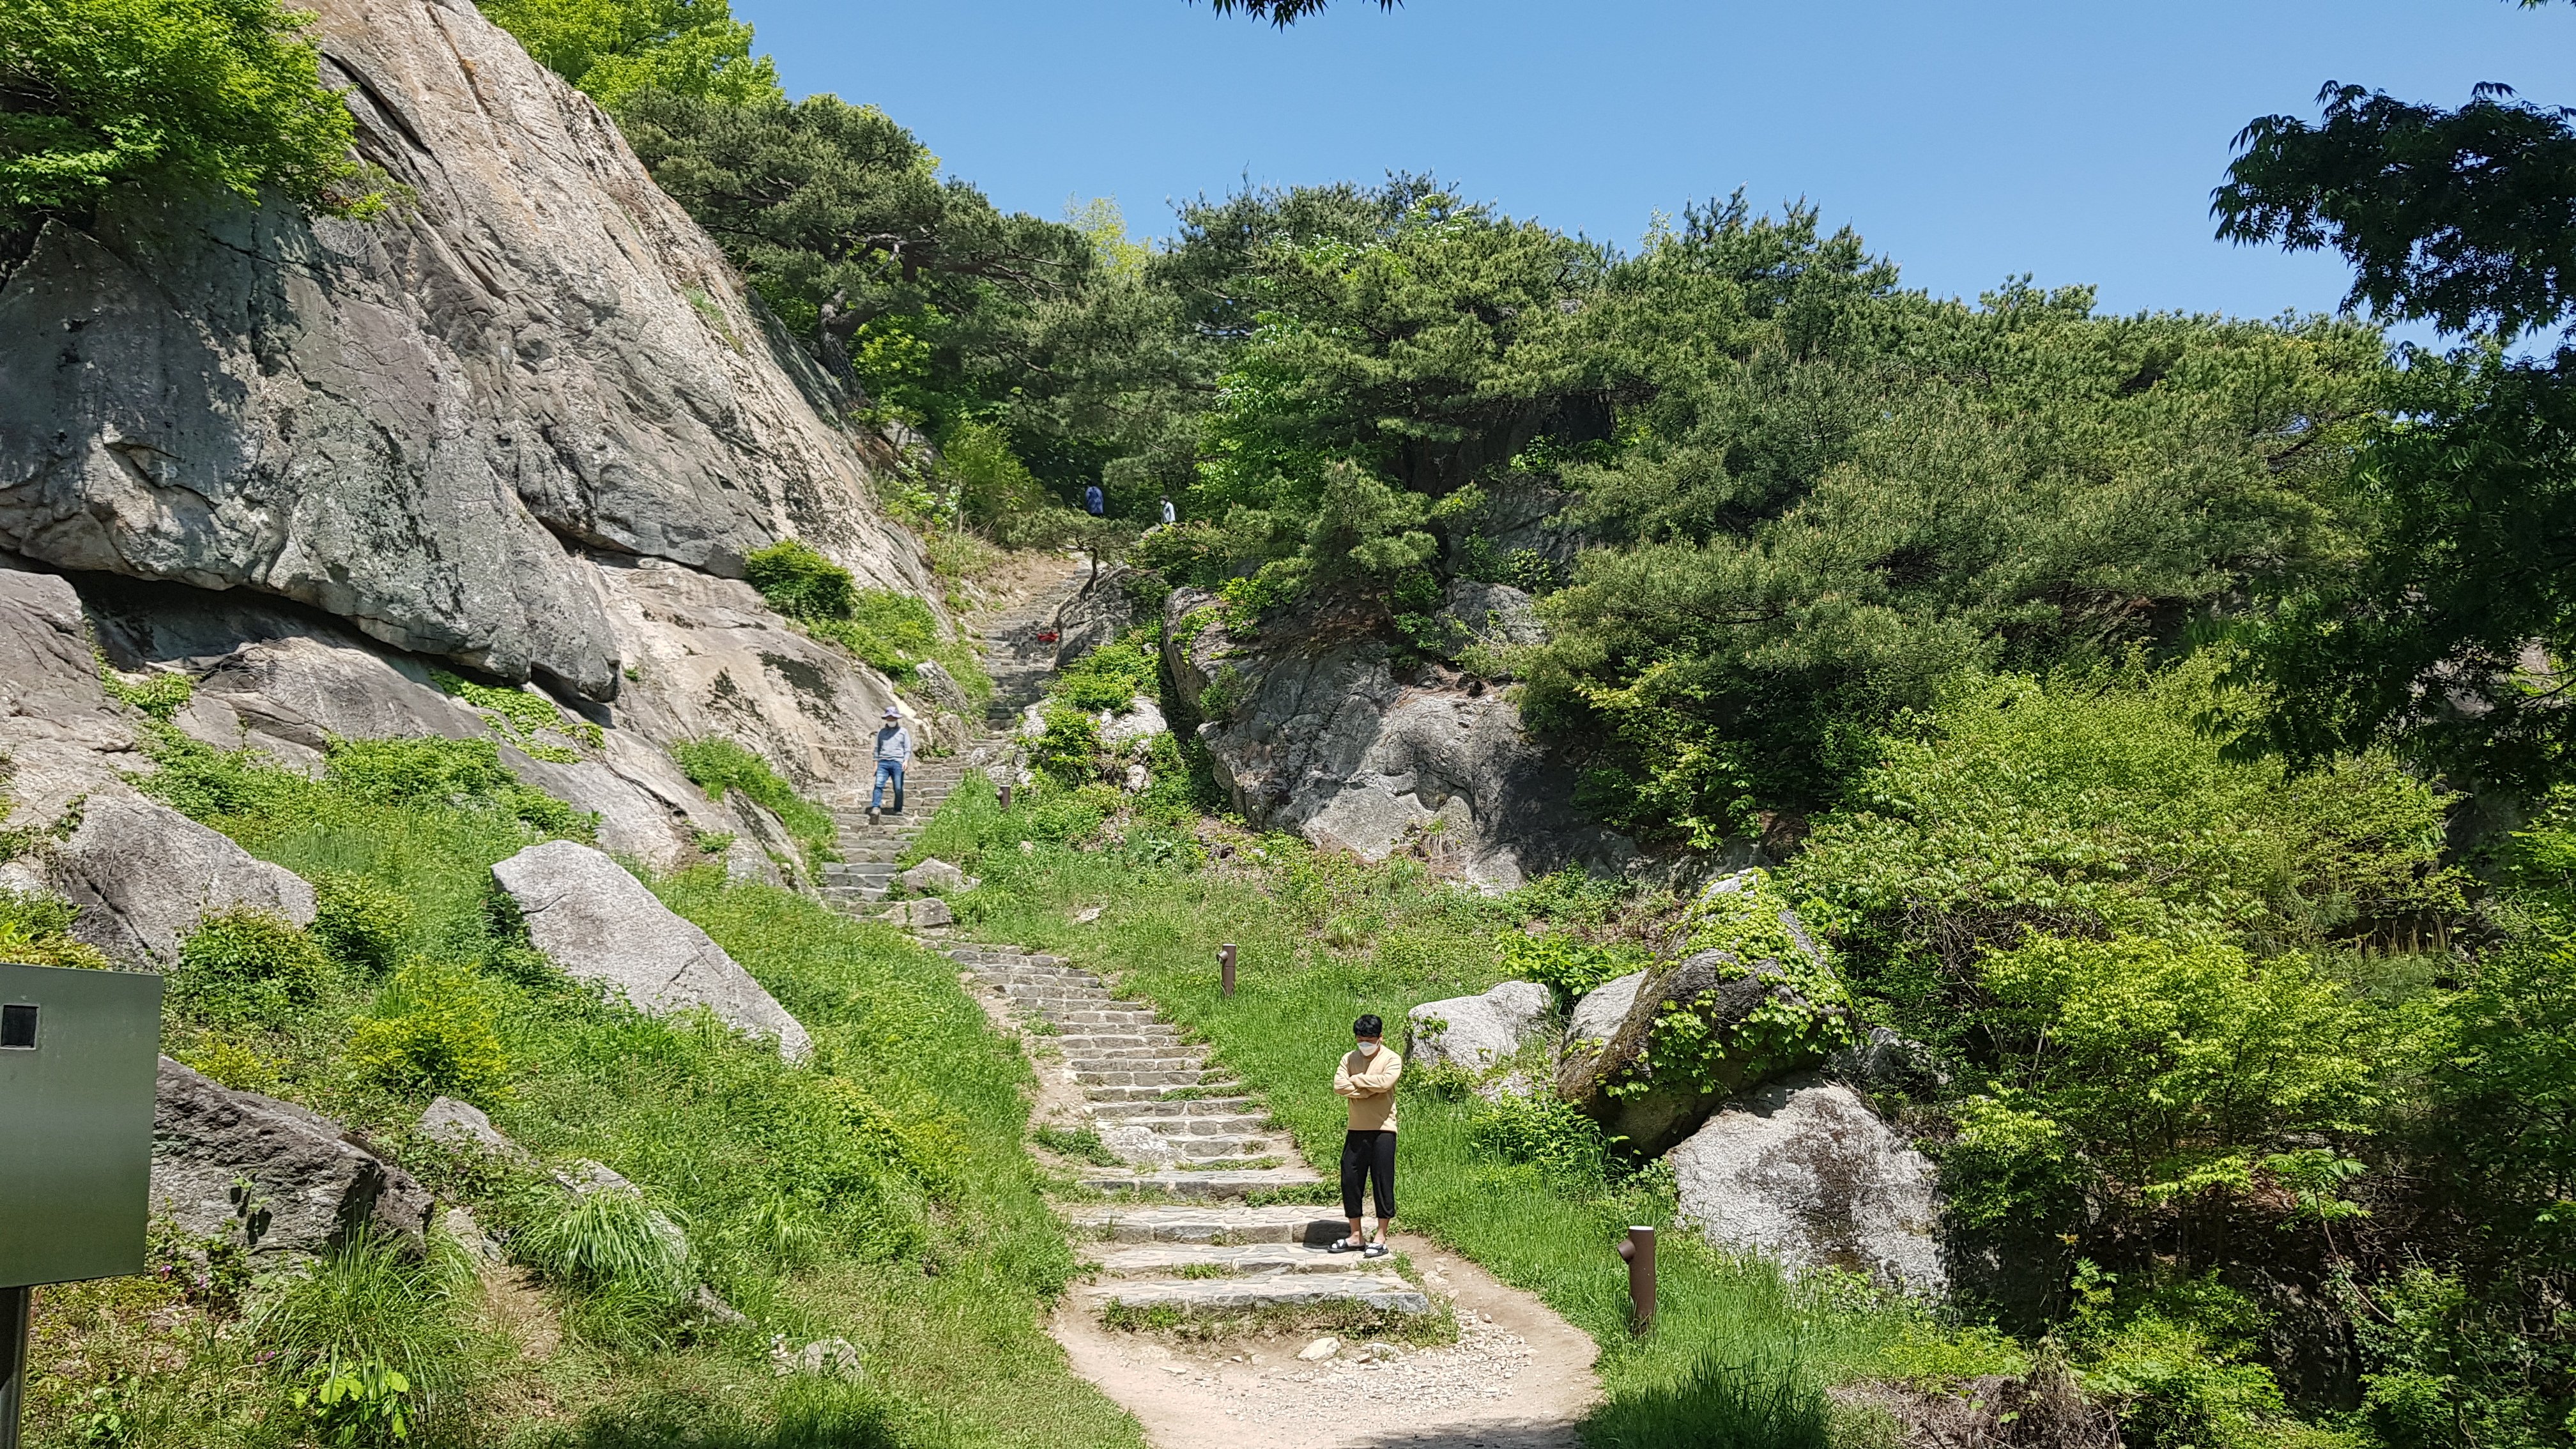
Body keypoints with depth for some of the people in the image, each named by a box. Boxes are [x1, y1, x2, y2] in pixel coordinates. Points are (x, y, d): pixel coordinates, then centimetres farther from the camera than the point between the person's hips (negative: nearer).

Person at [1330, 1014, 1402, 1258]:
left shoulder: (1392, 1059, -3)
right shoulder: (1350, 1059, 8)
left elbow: (1385, 1082, -22)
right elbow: (1338, 1086, -6)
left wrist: (1356, 1079, -9)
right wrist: (1369, 1090, -14)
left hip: (1383, 1130, -4)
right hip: (1356, 1130, 5)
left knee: (1383, 1183, -1)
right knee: (1350, 1180, 5)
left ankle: (1381, 1238, 9)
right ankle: (1355, 1237, 16)